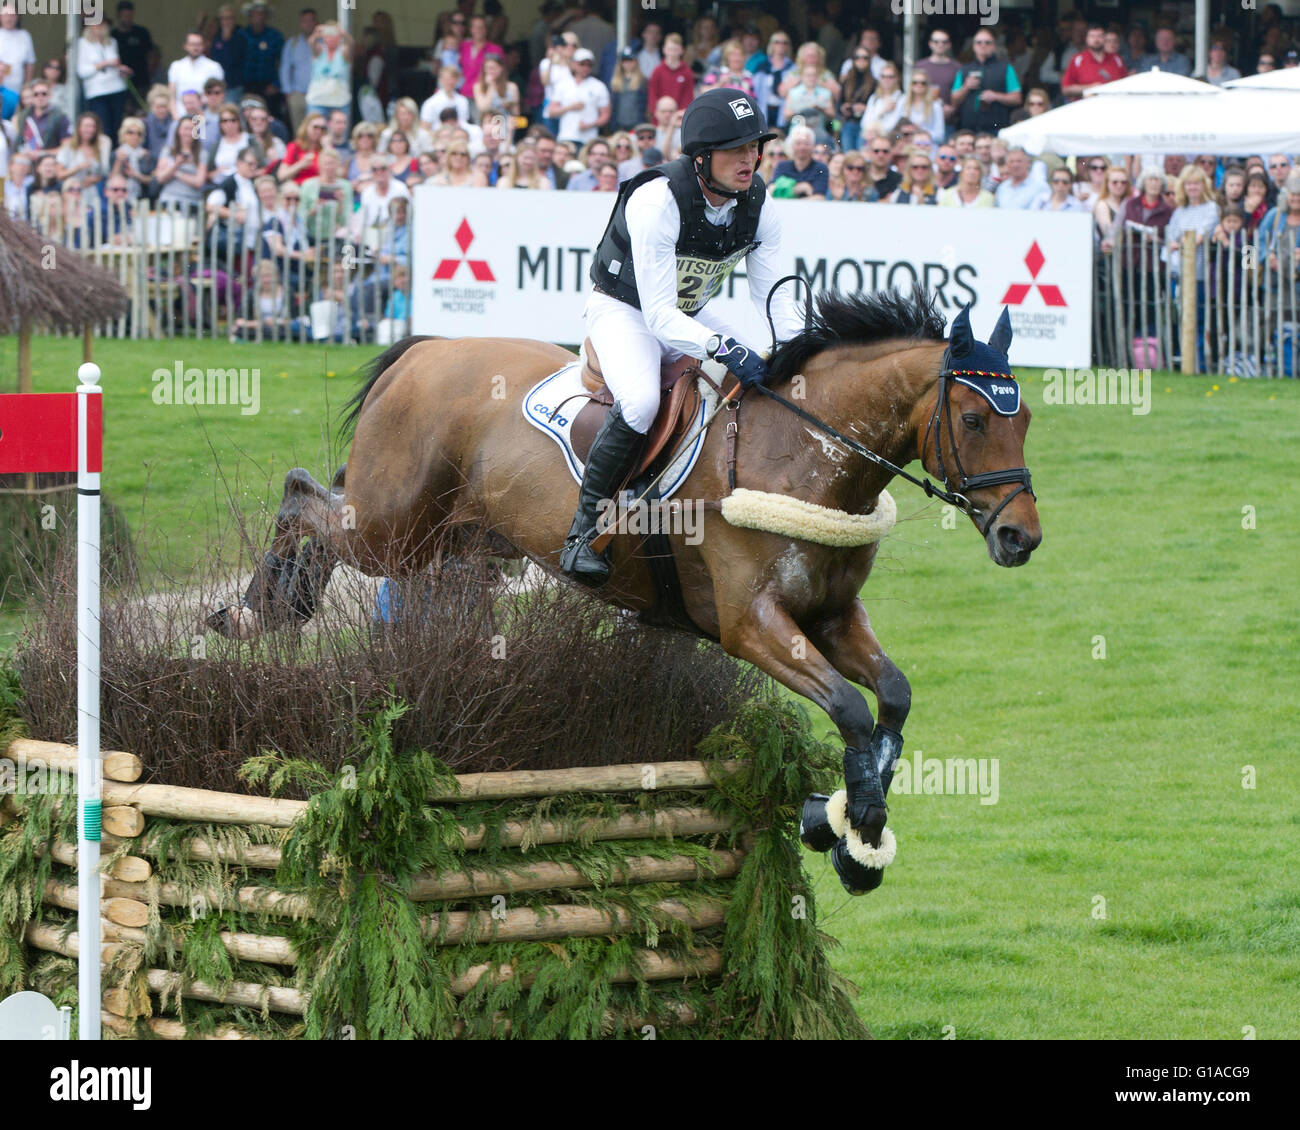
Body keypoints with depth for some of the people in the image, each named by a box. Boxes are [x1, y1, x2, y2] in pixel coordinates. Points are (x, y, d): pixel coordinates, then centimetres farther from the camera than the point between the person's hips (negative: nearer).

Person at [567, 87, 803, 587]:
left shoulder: (757, 206, -13)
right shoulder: (655, 202, -32)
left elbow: (773, 296, -5)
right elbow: (658, 314, -34)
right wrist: (722, 347, -48)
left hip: (691, 315, 7)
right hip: (623, 309, -7)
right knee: (640, 400, -35)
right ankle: (584, 528, -23)